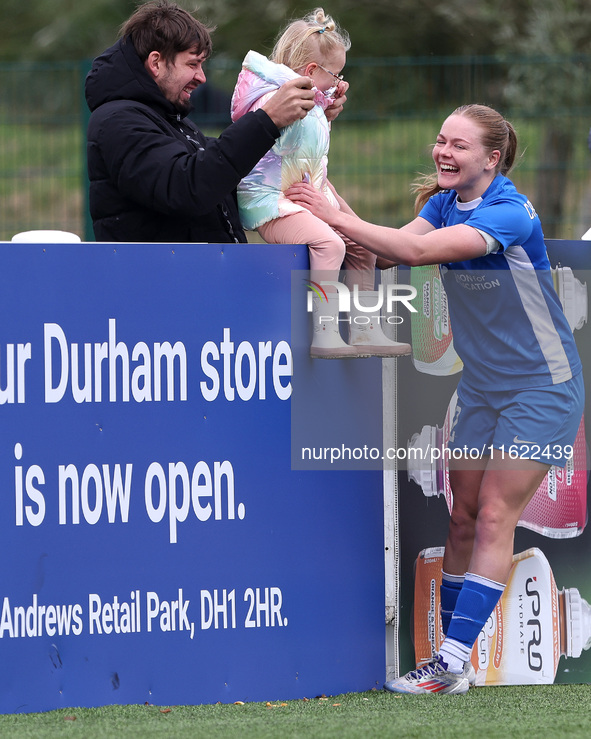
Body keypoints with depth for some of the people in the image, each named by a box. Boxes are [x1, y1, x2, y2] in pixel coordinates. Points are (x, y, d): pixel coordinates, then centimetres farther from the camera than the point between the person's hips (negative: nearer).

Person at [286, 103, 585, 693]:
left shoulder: (510, 213, -23)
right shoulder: (443, 202, 2)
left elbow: (420, 251, -34)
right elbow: (401, 247, -14)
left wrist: (338, 218, -35)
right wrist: (336, 224, -31)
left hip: (541, 387, -7)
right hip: (482, 383, 7)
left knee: (494, 517, -10)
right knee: (463, 514, 4)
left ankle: (452, 662, -13)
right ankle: (453, 653, 8)